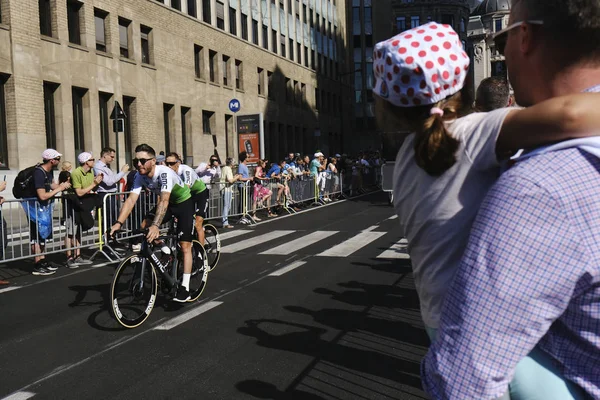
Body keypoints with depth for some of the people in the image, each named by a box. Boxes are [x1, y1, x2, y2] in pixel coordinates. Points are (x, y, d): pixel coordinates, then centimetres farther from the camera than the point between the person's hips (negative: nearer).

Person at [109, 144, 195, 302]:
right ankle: (166, 250, 11)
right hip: (168, 202, 6)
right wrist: (118, 223, -38)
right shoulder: (140, 176, -17)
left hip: (184, 202, -6)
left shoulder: (164, 173, -35)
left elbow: (164, 201, -46)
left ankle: (184, 287, -11)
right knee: (144, 227, -12)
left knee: (185, 245, -13)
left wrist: (156, 226, -58)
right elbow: (130, 200, -24)